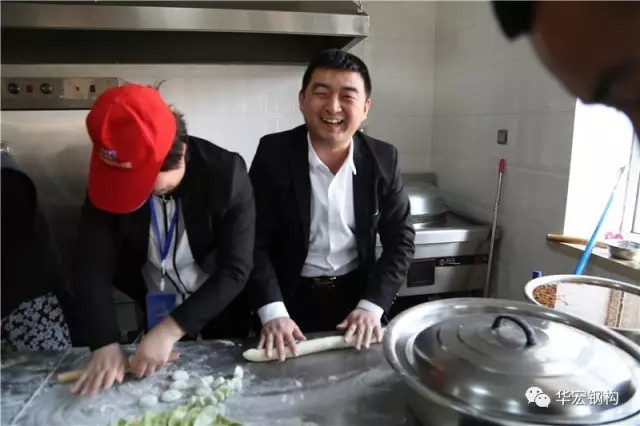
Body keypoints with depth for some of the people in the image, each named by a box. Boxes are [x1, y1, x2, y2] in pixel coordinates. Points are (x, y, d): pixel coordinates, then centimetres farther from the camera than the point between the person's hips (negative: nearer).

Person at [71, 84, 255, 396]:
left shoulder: (226, 174, -29)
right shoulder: (109, 175, -20)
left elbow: (235, 269, -29)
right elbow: (93, 267, -20)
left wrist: (170, 329, -36)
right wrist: (106, 345, -32)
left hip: (219, 303, -2)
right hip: (156, 304, 2)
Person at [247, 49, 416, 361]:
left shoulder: (382, 159, -7)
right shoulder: (273, 153, -13)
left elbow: (400, 239, -4)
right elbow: (254, 241, -13)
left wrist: (372, 306, -14)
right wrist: (272, 312, -22)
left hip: (357, 296, 2)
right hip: (292, 299, -1)